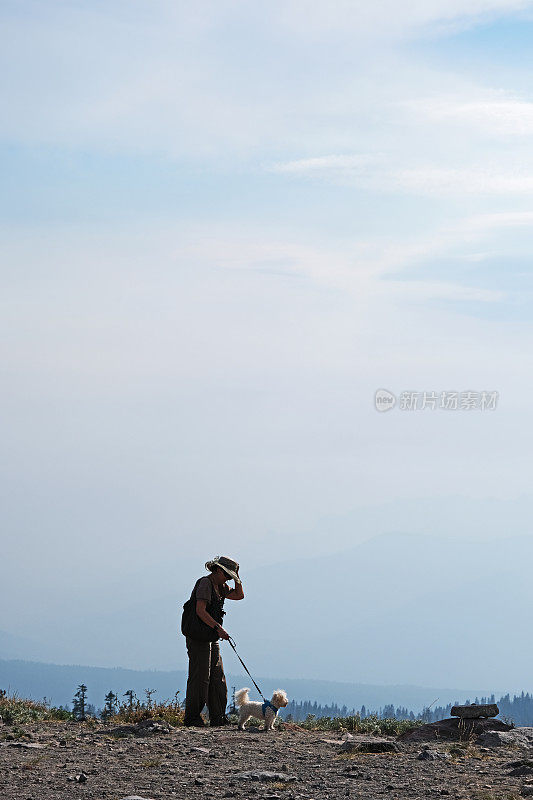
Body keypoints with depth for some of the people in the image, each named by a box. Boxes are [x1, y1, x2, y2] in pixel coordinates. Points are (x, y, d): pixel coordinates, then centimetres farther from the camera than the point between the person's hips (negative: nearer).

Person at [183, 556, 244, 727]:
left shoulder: (219, 586, 16)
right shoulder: (205, 583, -13)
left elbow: (239, 595, 25)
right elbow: (200, 611, -24)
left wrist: (236, 578, 11)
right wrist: (218, 628, -28)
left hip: (211, 639, 10)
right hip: (198, 638, -10)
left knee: (217, 678, 7)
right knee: (200, 677, -9)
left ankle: (218, 718, 10)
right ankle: (192, 717, -5)